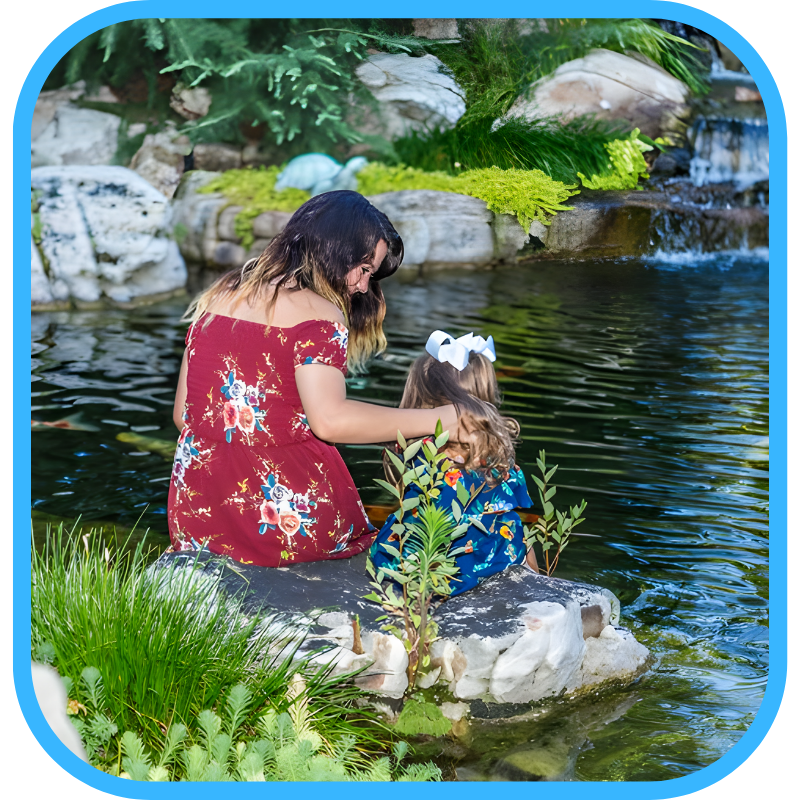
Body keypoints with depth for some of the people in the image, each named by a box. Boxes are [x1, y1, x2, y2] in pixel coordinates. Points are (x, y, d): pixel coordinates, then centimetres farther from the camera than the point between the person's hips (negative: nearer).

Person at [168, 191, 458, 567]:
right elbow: (330, 419, -25)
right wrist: (439, 419, -17)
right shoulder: (318, 313, -9)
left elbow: (183, 413, 15)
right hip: (290, 519, -6)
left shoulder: (220, 295, 13)